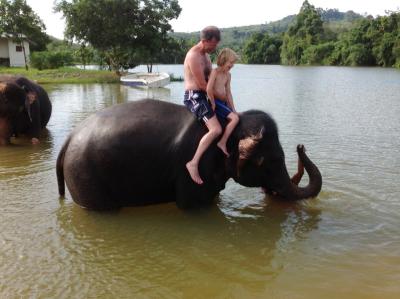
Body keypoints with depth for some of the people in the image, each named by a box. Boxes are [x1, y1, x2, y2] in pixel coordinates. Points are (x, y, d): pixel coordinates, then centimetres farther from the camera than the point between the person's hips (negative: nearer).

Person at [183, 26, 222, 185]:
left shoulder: (206, 55, 15)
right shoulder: (193, 56, -16)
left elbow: (211, 79, 21)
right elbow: (202, 84, -19)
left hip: (202, 96, 10)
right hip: (194, 97, -10)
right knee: (216, 130, -25)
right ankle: (193, 163, -24)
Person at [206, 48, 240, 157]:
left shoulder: (228, 75, 14)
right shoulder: (215, 71, -9)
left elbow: (228, 93, 11)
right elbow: (209, 89, -21)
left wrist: (233, 109, 4)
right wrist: (213, 103, -13)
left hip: (224, 103, 9)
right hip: (216, 102, -9)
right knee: (235, 118, -21)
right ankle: (222, 143, -16)